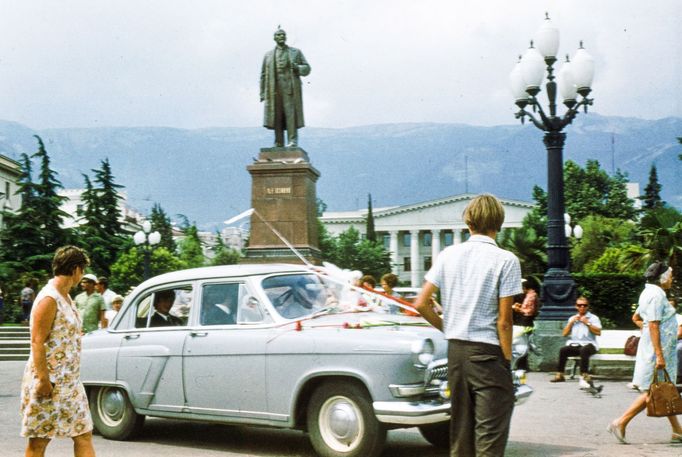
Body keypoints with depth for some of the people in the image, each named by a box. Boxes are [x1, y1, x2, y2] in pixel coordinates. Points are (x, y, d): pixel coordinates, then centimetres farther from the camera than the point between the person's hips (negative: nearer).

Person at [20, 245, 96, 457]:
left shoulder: (66, 298, 14)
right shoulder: (48, 299, -15)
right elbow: (37, 342, -19)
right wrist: (43, 380, -23)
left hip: (69, 382, 9)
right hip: (48, 382, -9)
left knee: (83, 435, 8)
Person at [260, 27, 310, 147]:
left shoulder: (296, 52, 12)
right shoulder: (268, 55, 16)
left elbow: (307, 69, 11)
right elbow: (263, 75, 13)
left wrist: (297, 67, -11)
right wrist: (262, 94, 5)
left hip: (290, 90, -2)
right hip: (274, 91, 2)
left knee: (291, 113, -12)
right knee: (276, 116, -1)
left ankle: (292, 141, -14)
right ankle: (279, 144, 2)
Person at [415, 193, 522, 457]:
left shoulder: (448, 255, 4)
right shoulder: (505, 260, -9)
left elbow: (421, 304, 3)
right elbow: (504, 320, -11)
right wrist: (507, 359, -2)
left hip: (456, 349, 5)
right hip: (487, 352, -5)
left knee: (460, 427, 14)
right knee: (490, 434, 0)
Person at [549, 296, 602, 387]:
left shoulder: (593, 318, 10)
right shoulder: (572, 318, 22)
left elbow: (598, 332, -4)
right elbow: (564, 334, 14)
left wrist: (587, 323, -9)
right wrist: (571, 322, 3)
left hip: (589, 344, -3)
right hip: (574, 345, 3)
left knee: (583, 350, -39)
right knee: (563, 350, -28)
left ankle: (584, 376, -42)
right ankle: (560, 375, -24)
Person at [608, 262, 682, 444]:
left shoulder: (650, 292, 13)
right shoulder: (656, 295, -18)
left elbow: (637, 316, 23)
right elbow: (653, 326, -24)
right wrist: (659, 356, -25)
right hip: (658, 349, -10)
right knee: (652, 392, -6)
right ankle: (620, 423, -3)